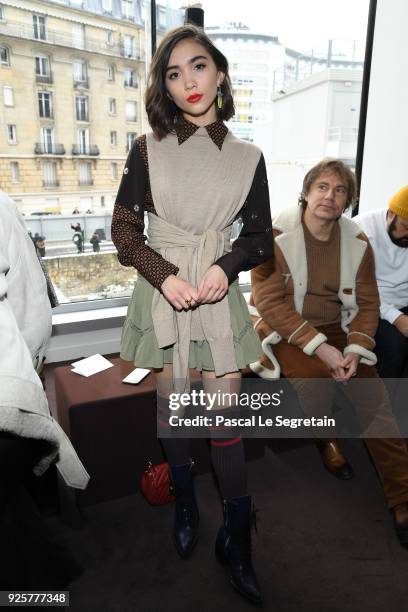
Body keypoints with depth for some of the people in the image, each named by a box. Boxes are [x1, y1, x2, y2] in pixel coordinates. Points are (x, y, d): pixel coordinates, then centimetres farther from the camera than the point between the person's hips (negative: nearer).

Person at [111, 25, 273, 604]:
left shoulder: (247, 157, 4)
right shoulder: (147, 149, 2)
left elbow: (260, 236, 7)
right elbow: (123, 229, 2)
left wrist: (226, 266, -13)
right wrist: (164, 275, -14)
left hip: (218, 293, 0)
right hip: (162, 292, 0)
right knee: (172, 401, 10)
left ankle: (237, 539, 18)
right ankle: (185, 505, 34)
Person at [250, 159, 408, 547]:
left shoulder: (357, 242, 1)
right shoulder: (276, 235, -12)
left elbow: (367, 303, 5)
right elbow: (270, 302, -16)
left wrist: (355, 348, -13)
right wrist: (318, 346, -23)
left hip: (335, 329, 4)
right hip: (286, 331, -3)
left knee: (374, 396, -15)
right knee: (315, 380, -30)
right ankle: (324, 440, 8)